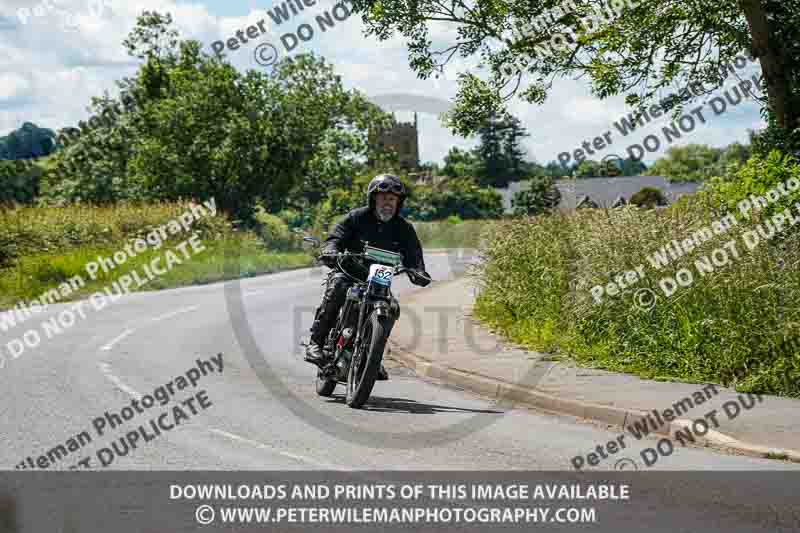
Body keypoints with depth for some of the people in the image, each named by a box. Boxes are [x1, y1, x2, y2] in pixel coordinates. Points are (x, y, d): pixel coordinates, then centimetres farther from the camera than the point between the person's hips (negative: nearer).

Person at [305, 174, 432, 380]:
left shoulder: (404, 229, 3)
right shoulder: (356, 217, -4)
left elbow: (413, 254, -4)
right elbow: (336, 237, -12)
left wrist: (418, 272, -27)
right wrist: (330, 252, -35)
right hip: (347, 271, -3)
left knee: (391, 306, -19)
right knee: (337, 287, -34)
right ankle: (316, 342, -29)